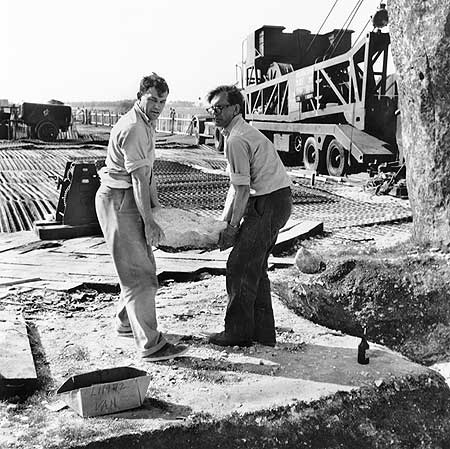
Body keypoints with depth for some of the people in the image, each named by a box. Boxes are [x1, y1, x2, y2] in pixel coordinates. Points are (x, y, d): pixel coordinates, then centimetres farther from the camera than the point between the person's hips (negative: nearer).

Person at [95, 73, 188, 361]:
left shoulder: (147, 124, 15)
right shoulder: (133, 128, -19)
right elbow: (138, 179, -22)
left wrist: (155, 202, 22)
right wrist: (149, 222, -22)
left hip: (130, 201, 11)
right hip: (118, 200, -11)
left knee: (144, 265, 20)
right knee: (138, 273, -11)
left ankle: (126, 323, 36)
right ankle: (151, 345, -6)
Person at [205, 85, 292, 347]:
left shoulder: (236, 140, -15)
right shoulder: (243, 132, 18)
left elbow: (242, 189, -17)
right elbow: (237, 186, 18)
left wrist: (233, 227, -12)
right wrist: (223, 220, 15)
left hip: (268, 204, -10)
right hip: (276, 201, 10)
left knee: (240, 266, -4)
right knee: (255, 267, 15)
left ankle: (238, 332, 6)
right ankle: (263, 331, 24)